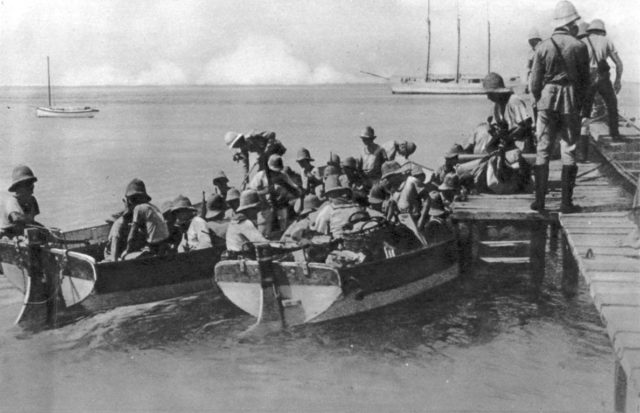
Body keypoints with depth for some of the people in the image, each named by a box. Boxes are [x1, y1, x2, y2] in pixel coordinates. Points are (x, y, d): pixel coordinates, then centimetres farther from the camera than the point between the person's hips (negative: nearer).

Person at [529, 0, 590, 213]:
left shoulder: (543, 46, -2)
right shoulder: (579, 46, -4)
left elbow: (534, 81, -1)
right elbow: (585, 79, 1)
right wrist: (579, 103, 12)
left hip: (547, 99, 1)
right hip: (571, 101, -1)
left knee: (543, 150, 7)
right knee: (569, 150, 4)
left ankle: (540, 200, 5)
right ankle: (566, 202, 4)